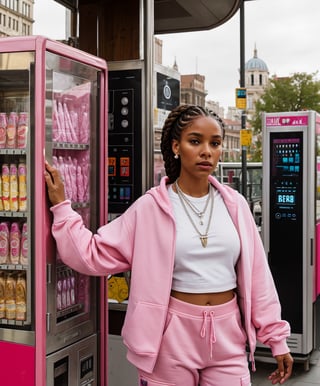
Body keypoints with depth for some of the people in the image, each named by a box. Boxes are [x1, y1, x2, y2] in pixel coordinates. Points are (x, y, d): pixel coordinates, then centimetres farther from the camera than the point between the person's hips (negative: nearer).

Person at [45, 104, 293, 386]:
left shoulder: (234, 204, 1)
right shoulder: (151, 207, -6)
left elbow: (257, 274, 4)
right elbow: (94, 255, -6)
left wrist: (276, 336, 5)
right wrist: (61, 206, -10)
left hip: (228, 334, 2)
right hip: (171, 338, -2)